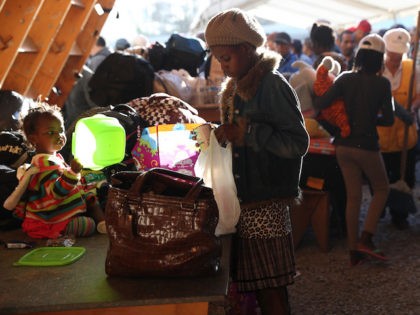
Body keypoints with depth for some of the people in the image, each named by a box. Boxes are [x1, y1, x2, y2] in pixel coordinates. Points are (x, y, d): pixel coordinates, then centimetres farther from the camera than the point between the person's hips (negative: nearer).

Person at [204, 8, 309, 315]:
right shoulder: (235, 88, 15)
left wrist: (247, 133, -21)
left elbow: (298, 143, -16)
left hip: (266, 205, -8)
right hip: (244, 199, 8)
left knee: (271, 290, -2)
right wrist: (225, 135, 6)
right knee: (256, 286, 12)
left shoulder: (273, 85, -11)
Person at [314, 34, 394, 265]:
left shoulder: (346, 78, -3)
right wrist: (371, 119, 9)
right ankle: (366, 238, 4)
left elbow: (320, 104, -9)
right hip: (366, 146, -4)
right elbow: (388, 119, -9)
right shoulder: (382, 84, -10)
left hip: (344, 146, 4)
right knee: (382, 189, 18)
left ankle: (354, 251, 17)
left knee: (353, 196, 13)